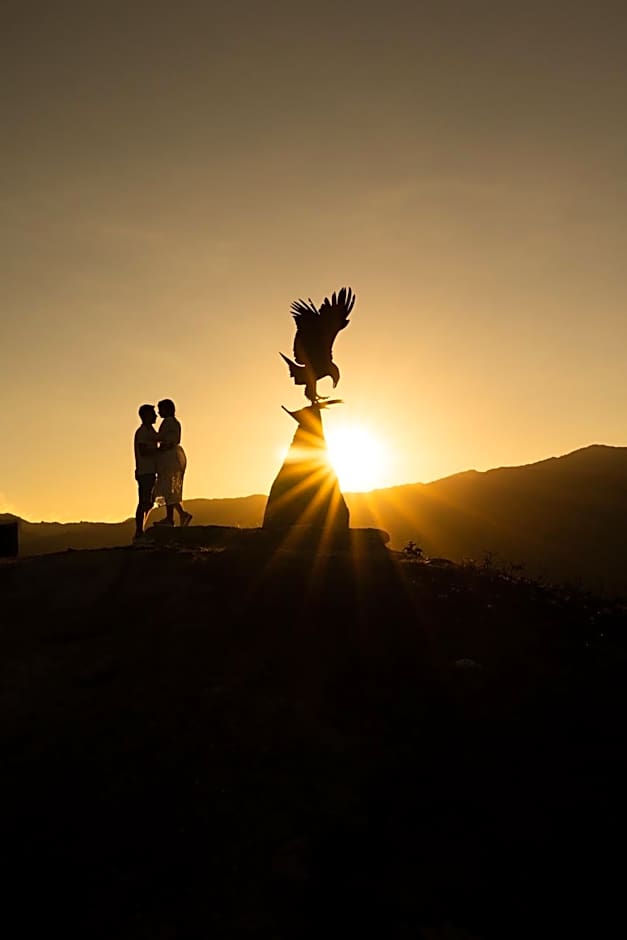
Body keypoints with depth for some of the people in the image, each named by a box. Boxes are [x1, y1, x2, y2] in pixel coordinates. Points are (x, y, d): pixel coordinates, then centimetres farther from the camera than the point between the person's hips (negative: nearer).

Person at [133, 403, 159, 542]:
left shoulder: (149, 431, 21)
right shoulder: (142, 431, -9)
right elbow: (143, 451, -19)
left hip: (150, 472, 10)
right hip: (145, 472, -10)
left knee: (148, 503, 10)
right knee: (144, 503, -10)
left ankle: (140, 533, 14)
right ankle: (139, 534, -9)